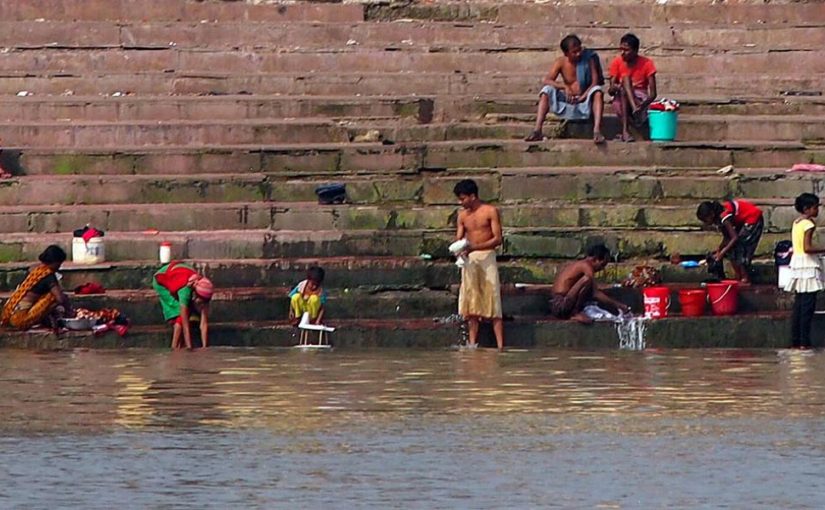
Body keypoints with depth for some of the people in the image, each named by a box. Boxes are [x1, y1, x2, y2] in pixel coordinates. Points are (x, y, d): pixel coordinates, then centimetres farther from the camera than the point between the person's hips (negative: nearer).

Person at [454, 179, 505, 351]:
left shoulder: (490, 212, -4)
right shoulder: (462, 215, 11)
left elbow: (498, 239, -9)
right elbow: (459, 238, 10)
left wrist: (475, 247, -20)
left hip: (486, 258, -5)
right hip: (469, 260, 5)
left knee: (492, 302, -8)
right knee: (471, 304, 1)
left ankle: (500, 345, -11)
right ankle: (472, 344, 2)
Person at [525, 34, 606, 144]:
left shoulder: (589, 59, -6)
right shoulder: (561, 62, -2)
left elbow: (595, 83, -11)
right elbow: (547, 80, -14)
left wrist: (582, 97, -25)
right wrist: (564, 86, -30)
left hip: (584, 103, -2)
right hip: (567, 102, 2)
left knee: (598, 91, -31)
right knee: (546, 90, -21)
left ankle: (597, 131, -48)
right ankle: (537, 131, -30)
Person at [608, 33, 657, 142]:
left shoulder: (646, 64, -3)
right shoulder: (617, 63, 3)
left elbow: (653, 94, -7)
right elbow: (611, 91, -1)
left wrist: (643, 104, -29)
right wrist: (614, 88, -26)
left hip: (640, 99, -1)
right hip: (621, 101, 1)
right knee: (625, 77, -30)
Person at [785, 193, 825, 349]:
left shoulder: (796, 223, 12)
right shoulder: (808, 224, -14)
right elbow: (807, 248, -22)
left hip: (797, 264, 9)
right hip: (808, 264, -9)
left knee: (799, 304, 11)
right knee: (808, 305, -7)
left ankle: (795, 341, 12)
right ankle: (804, 341, -9)